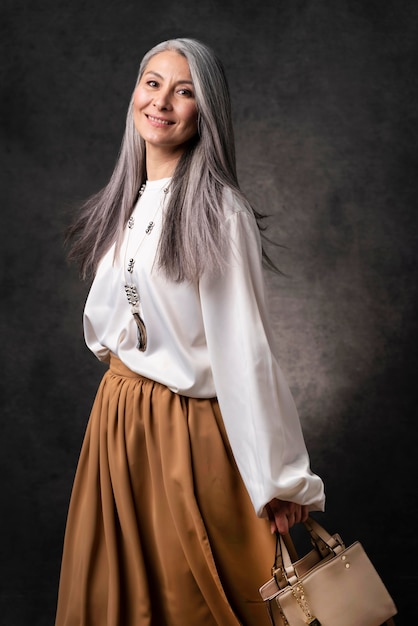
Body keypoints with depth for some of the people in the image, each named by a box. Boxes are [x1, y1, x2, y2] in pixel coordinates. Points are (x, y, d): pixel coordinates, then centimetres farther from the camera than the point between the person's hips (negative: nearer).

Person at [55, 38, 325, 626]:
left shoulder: (219, 212, -17)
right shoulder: (122, 205, 7)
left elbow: (246, 349, -20)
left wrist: (281, 480, -18)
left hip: (191, 432, -7)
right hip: (115, 421, 7)